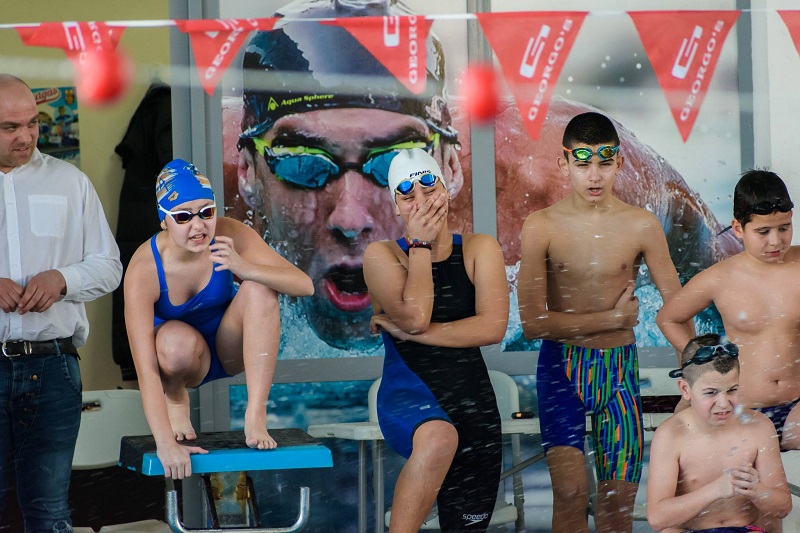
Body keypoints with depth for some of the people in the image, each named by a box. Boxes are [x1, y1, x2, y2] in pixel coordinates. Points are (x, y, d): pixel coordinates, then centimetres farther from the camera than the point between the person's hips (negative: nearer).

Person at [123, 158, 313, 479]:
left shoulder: (229, 237, -23)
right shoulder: (144, 269, -30)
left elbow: (304, 285, -28)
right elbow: (145, 368, -35)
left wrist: (244, 268, -47)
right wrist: (165, 444, -44)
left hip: (232, 350, 2)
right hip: (185, 358, -2)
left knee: (260, 287, -27)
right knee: (177, 340, -37)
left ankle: (256, 416, -26)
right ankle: (176, 401, -1)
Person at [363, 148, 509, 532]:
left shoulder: (479, 249, 4)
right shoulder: (381, 255, -1)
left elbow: (493, 327, -10)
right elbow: (415, 316, -17)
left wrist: (408, 333, -12)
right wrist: (419, 246, -9)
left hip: (473, 402, 4)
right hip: (409, 397, -3)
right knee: (439, 437, -39)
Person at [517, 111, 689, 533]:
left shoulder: (641, 226, -4)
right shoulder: (541, 227, -8)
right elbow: (533, 323, -11)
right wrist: (616, 316, -9)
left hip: (619, 369, 2)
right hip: (561, 367, -2)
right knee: (570, 491, -16)